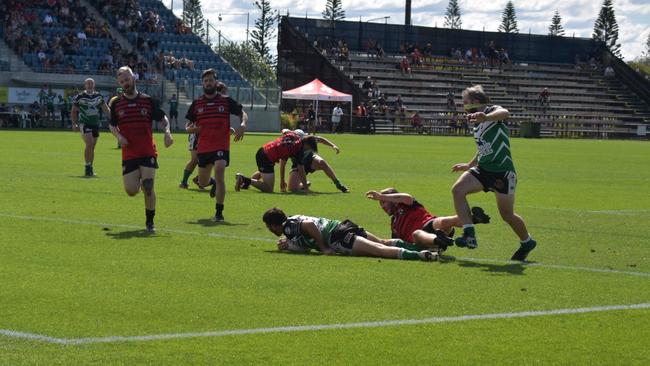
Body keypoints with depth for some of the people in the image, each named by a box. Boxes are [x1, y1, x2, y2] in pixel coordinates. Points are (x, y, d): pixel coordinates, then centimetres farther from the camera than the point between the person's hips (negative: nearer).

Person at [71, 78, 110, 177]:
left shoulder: (98, 96, 8)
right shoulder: (79, 97, -4)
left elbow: (106, 109, 11)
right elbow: (73, 111, 3)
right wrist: (74, 124, -6)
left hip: (95, 124, 5)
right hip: (84, 124, -5)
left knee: (92, 147, 9)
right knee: (89, 144, -20)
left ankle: (90, 169, 19)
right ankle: (87, 167, -12)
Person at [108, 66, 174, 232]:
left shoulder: (148, 100, 2)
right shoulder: (116, 104, 6)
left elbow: (163, 119, 9)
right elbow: (112, 125, 16)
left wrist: (167, 132, -11)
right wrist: (118, 136, -5)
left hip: (148, 152, -1)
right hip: (128, 154, 1)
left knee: (148, 187, -10)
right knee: (131, 191, -6)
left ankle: (150, 222, 6)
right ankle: (138, 179, 31)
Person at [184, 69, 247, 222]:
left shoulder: (226, 101, 1)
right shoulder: (196, 104, 6)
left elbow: (243, 114, 8)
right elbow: (188, 127, 12)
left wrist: (242, 125, -13)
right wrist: (193, 129, -12)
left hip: (221, 146, -3)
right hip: (203, 148, 3)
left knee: (219, 174, -23)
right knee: (202, 183, 11)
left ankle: (219, 212, -15)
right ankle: (213, 182, 50)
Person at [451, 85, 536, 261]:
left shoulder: (492, 110, -10)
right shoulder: (477, 123, 17)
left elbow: (504, 113, -36)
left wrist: (486, 117, -56)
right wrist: (469, 165, 35)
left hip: (502, 171, -8)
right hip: (483, 169, 8)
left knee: (507, 215, 0)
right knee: (457, 190, -16)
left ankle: (527, 242, 29)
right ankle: (470, 236, -18)